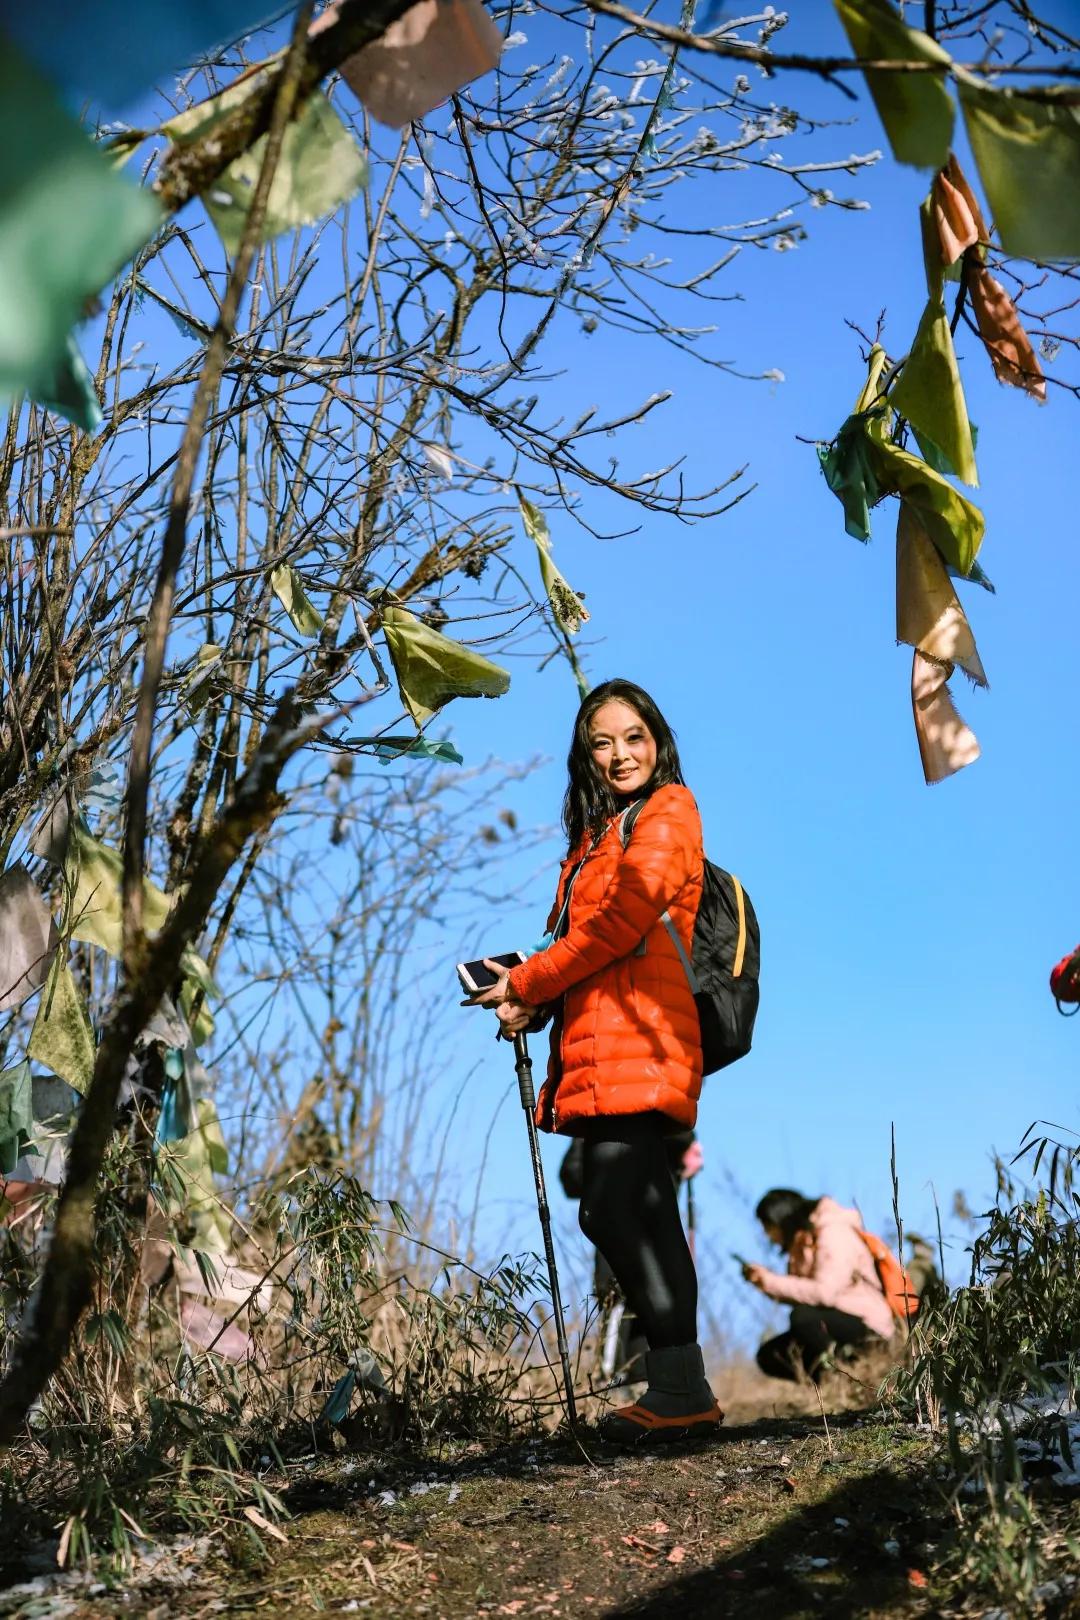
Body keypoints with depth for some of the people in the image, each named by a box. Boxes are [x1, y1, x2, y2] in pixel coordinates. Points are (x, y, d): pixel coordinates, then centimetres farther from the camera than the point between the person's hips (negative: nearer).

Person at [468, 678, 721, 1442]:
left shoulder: (669, 813, 0)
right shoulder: (598, 833, 26)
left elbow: (616, 924, -11)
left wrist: (526, 986, -4)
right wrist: (527, 994, 1)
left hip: (635, 1041, -9)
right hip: (598, 1048, 9)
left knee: (609, 1211, -16)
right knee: (646, 1218, 7)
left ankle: (679, 1387, -12)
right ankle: (683, 1389, 10)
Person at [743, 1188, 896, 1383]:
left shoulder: (834, 1235, -16)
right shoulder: (802, 1242, 11)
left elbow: (824, 1292, -28)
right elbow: (799, 1294, 10)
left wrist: (771, 1281, -24)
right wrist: (763, 1282, -6)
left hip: (866, 1325, -9)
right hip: (833, 1320, 9)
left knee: (802, 1317, -34)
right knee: (768, 1355, 0)